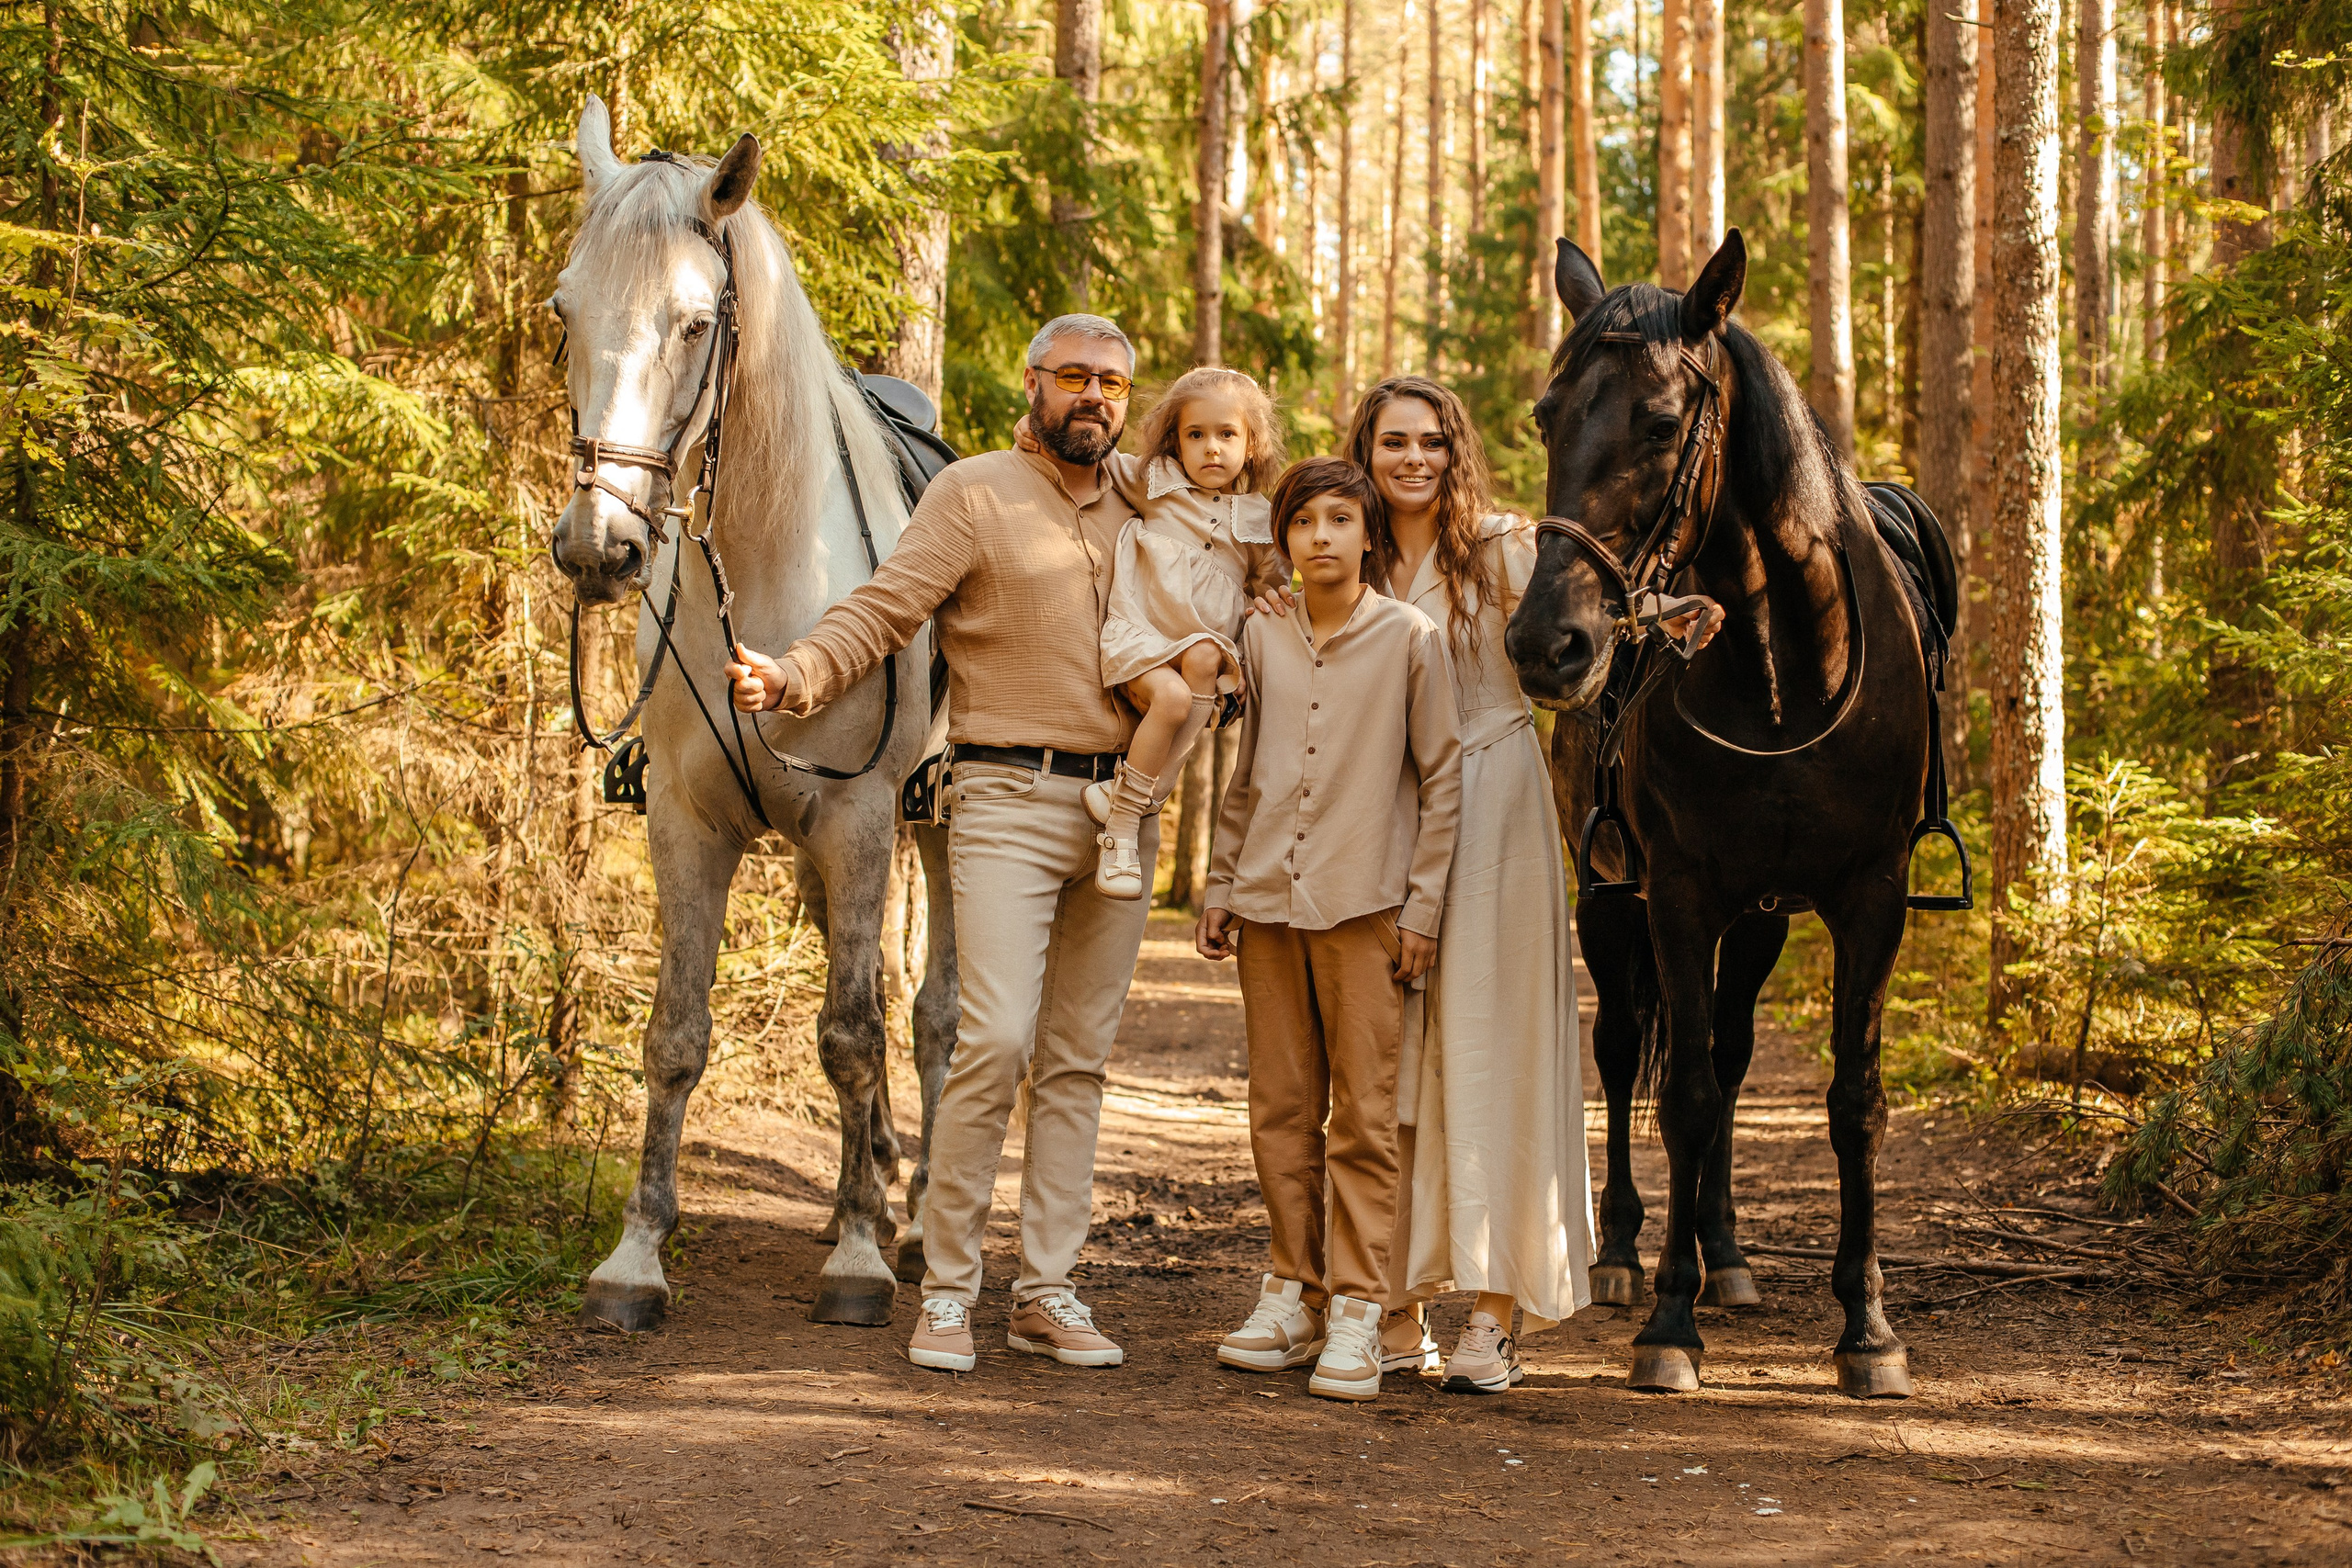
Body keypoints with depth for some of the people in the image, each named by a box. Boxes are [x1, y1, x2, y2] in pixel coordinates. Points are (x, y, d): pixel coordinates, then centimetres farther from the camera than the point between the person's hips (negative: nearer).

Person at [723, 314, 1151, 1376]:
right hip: (1011, 803, -5)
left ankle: (1047, 1291, 11)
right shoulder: (974, 496, -1)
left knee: (1077, 1060, 6)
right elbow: (880, 613, -10)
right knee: (996, 1040, -16)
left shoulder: (1138, 518, 15)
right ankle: (946, 1289, -6)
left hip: (1120, 805, 6)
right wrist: (791, 679, -26)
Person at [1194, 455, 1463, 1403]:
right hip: (1268, 899, 4)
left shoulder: (1411, 638, -2)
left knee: (1364, 1114, -5)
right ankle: (1293, 1291, 18)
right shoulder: (1262, 641, 8)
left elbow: (1441, 780, -1)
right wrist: (1220, 887, 12)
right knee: (1279, 1109, 8)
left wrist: (1422, 905, -5)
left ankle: (1356, 1312, -2)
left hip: (1364, 904, -4)